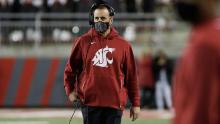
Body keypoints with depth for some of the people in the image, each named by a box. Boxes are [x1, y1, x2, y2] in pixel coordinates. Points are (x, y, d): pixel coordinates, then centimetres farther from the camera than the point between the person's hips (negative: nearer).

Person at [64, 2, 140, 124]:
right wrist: (70, 90, 2)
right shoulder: (83, 42, 5)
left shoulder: (123, 45, 6)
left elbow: (131, 76, 6)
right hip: (90, 103, 0)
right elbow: (70, 69, 13)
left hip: (115, 104, 0)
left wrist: (136, 104, 5)